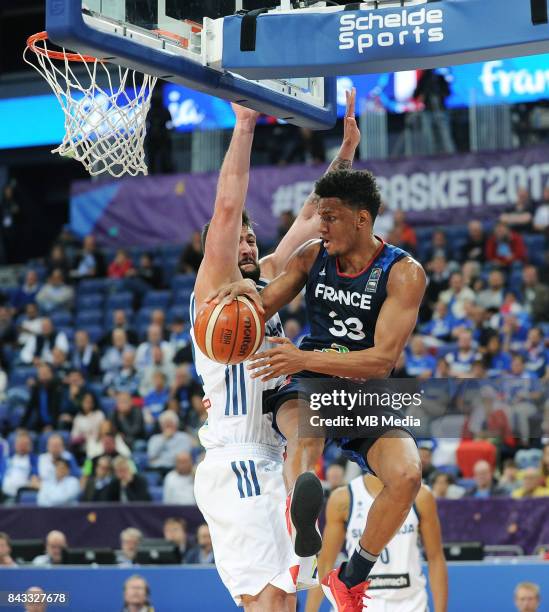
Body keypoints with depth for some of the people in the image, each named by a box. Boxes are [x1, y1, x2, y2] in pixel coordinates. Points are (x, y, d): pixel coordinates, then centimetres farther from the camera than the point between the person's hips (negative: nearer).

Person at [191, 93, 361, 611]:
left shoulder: (261, 283, 18)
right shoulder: (215, 287, -2)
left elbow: (308, 220, 22)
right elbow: (226, 208, -14)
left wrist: (344, 153, 18)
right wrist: (244, 126, -13)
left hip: (271, 464, 9)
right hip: (236, 465, -9)